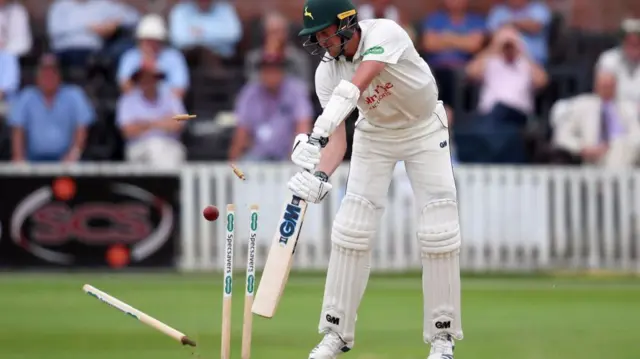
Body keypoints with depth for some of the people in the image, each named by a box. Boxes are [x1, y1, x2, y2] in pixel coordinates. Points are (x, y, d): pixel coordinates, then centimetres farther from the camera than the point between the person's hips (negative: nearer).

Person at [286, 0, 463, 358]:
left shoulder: (385, 33, -33)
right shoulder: (327, 73, -17)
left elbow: (357, 83, -49)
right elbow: (338, 138, -19)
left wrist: (318, 133, -61)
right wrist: (320, 175, -41)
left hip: (424, 129, -4)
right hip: (374, 135, 4)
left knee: (439, 230, -10)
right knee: (350, 229, -4)